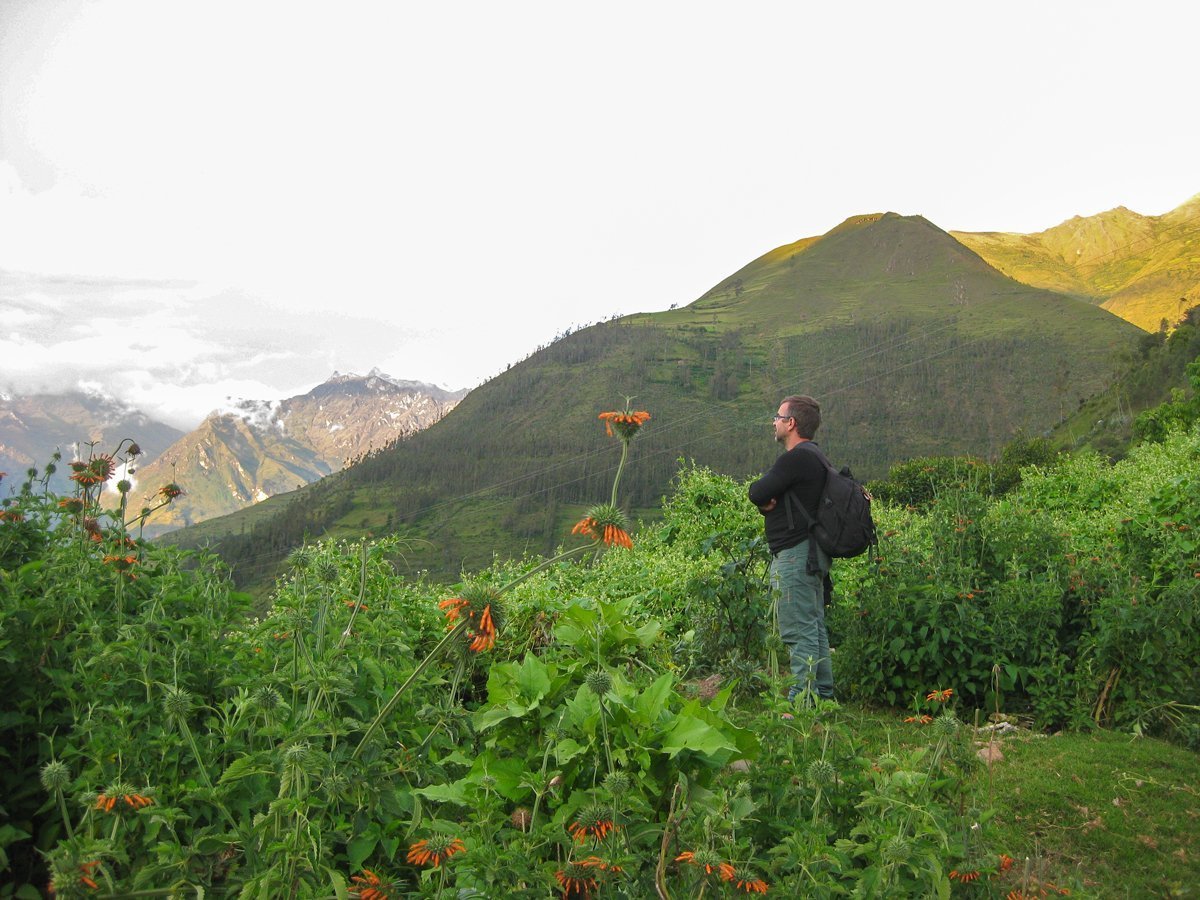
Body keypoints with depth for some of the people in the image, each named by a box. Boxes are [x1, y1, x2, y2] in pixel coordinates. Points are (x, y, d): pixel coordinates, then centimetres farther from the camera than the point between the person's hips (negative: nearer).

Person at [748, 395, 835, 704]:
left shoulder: (796, 458, -16)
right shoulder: (813, 456, 18)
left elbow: (756, 493, -17)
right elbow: (760, 496, 17)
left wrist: (765, 498, 5)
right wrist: (768, 502, -5)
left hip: (795, 554, -11)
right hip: (810, 553, 11)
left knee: (798, 630, -8)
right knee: (814, 626, 15)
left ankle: (802, 699, -5)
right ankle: (823, 694, 22)